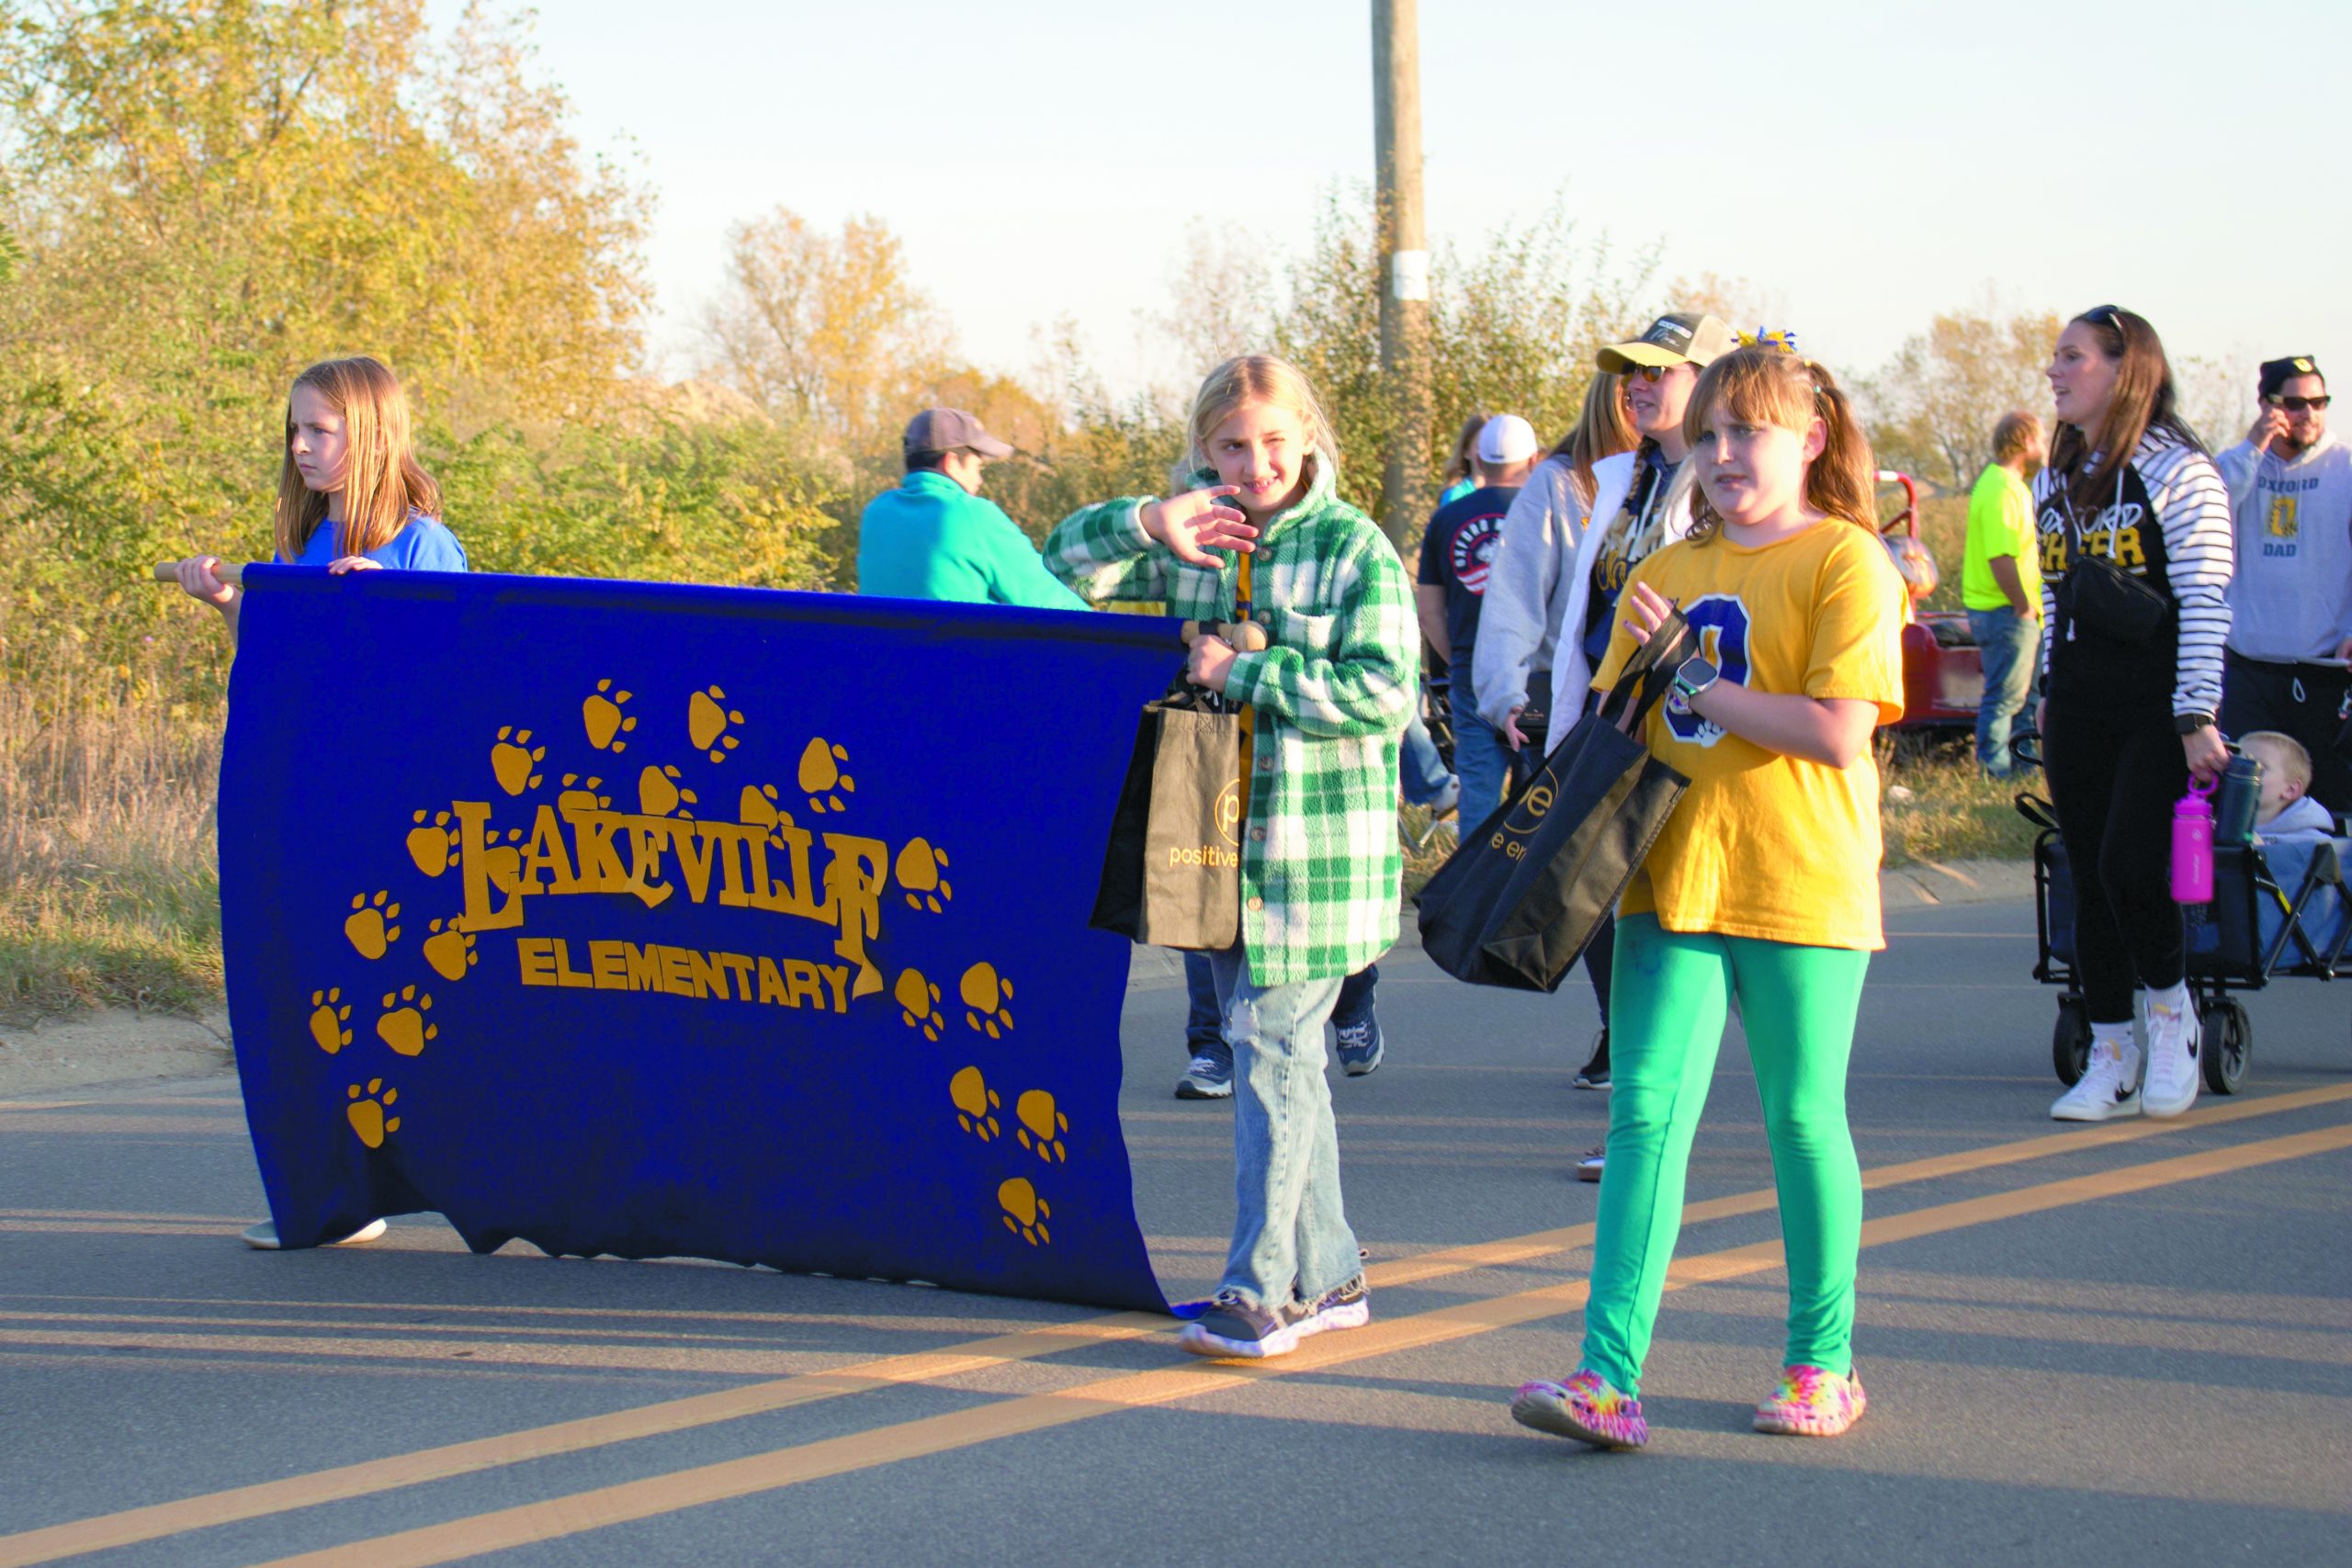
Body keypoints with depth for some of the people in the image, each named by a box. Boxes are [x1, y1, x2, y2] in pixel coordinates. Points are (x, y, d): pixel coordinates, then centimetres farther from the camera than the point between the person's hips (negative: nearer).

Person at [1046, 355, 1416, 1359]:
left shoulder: (1354, 549, -7)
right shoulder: (1189, 539, 10)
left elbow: (1385, 691, -16)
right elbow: (1061, 568, 9)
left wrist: (1241, 674, -16)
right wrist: (1145, 523, -9)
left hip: (1319, 848, -6)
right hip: (1219, 837, 7)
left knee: (1271, 1051, -9)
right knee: (1280, 1058, 12)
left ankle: (1260, 1292, -4)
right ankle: (1327, 1277, 23)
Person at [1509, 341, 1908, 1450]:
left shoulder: (1847, 562, -5)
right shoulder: (1665, 574, 14)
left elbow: (1839, 733, -16)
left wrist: (1696, 684, -10)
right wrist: (1639, 666, -2)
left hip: (1803, 887, -5)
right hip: (1673, 878, 5)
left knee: (1803, 1121, 6)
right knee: (1646, 1116, -4)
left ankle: (1823, 1364, 21)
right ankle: (1608, 1377, -10)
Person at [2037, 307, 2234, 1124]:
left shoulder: (2178, 472, -7)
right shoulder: (2055, 482, 14)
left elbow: (2206, 600, -11)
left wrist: (2197, 719, -16)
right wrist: (2050, 693, 16)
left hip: (2159, 705, -6)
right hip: (2079, 707, 6)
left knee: (2130, 864, -16)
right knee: (2091, 877, 4)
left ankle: (2171, 1011, 9)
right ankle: (2111, 1059, 10)